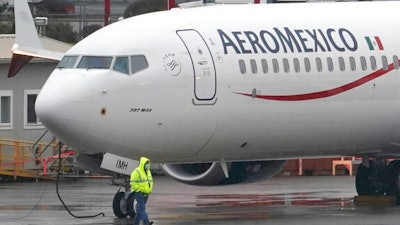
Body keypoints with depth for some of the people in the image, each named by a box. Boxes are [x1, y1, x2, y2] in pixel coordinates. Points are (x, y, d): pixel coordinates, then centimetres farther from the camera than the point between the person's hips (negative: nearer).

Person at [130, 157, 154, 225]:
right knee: (142, 208, -15)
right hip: (139, 193, -8)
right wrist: (141, 189, -19)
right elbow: (133, 183, -16)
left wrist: (150, 190, 9)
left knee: (140, 209, 11)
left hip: (146, 194, 8)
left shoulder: (148, 172, 14)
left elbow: (150, 181, 24)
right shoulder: (136, 172, -11)